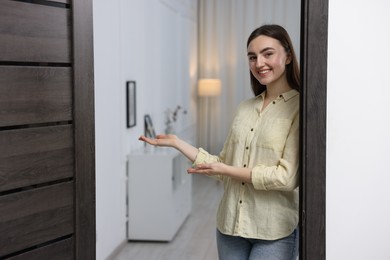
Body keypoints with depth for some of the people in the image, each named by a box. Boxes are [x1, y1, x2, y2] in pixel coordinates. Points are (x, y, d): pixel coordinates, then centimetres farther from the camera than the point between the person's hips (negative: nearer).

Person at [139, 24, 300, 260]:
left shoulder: (298, 107, -10)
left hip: (274, 232, -5)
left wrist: (226, 170, -13)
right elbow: (223, 167, 6)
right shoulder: (245, 108, 8)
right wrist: (176, 142, 6)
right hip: (230, 225, 5)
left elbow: (287, 177, -16)